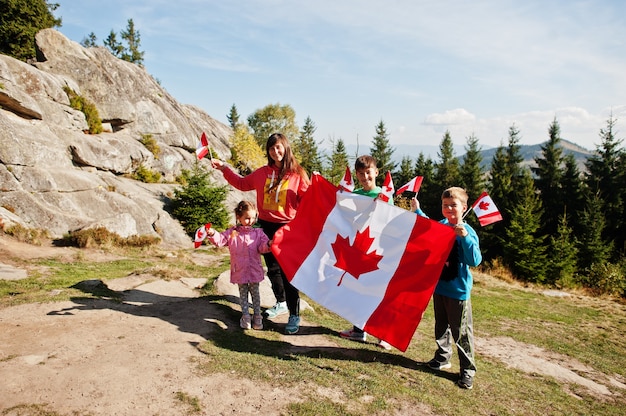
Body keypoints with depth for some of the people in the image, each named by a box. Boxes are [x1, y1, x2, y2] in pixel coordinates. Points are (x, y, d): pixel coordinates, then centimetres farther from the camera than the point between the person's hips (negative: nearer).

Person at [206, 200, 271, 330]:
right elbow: (220, 240, -6)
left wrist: (269, 244, -29)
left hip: (254, 270, 0)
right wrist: (212, 234, -25)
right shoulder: (232, 233, -1)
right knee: (243, 293, 13)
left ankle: (257, 316, 23)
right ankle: (245, 316, 24)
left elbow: (262, 247, -7)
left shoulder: (258, 233, 1)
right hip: (239, 271, 0)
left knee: (255, 292, 11)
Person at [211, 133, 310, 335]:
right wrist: (224, 168, 19)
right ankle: (281, 303, 38)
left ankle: (294, 315, 7)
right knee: (272, 268, 17)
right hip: (266, 226, 6)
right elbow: (242, 183, 21)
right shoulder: (263, 173, 7)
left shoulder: (297, 173, -7)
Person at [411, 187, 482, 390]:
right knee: (441, 327, 20)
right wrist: (417, 210, 24)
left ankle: (467, 370, 17)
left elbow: (475, 261, -28)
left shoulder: (467, 232, -18)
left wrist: (465, 237, -37)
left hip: (458, 291, -6)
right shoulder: (440, 225, 1)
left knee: (462, 333, 4)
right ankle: (442, 358, 37)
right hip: (438, 286, 6)